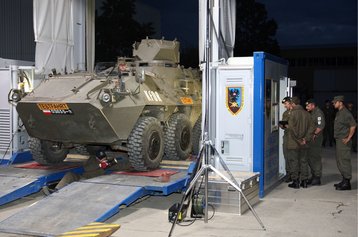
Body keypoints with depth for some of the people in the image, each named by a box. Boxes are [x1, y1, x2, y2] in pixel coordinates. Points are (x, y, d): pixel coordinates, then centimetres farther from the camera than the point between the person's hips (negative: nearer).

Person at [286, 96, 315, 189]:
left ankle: (295, 181, 6)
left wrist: (297, 139, -11)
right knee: (303, 161, 12)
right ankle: (304, 181, 16)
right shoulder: (306, 113, 6)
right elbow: (311, 128, 4)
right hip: (303, 144, 6)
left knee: (294, 161, 3)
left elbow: (292, 128, -19)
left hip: (294, 143, -5)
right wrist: (306, 139, 2)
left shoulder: (293, 113, -12)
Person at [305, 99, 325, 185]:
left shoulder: (318, 113, -11)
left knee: (316, 157, -5)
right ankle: (313, 175, 21)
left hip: (316, 139, -9)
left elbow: (321, 126, -21)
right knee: (310, 157, 12)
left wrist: (314, 134, -21)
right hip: (310, 139, 9)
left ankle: (317, 177, 2)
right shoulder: (311, 113, 17)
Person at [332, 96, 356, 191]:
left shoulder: (346, 113, -14)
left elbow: (353, 126, -19)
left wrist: (348, 138, -19)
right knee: (339, 161, 15)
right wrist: (337, 138, 13)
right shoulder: (338, 113, 16)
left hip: (344, 141, -10)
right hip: (338, 140, 10)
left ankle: (347, 183, -3)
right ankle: (344, 180, 25)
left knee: (344, 161, -7)